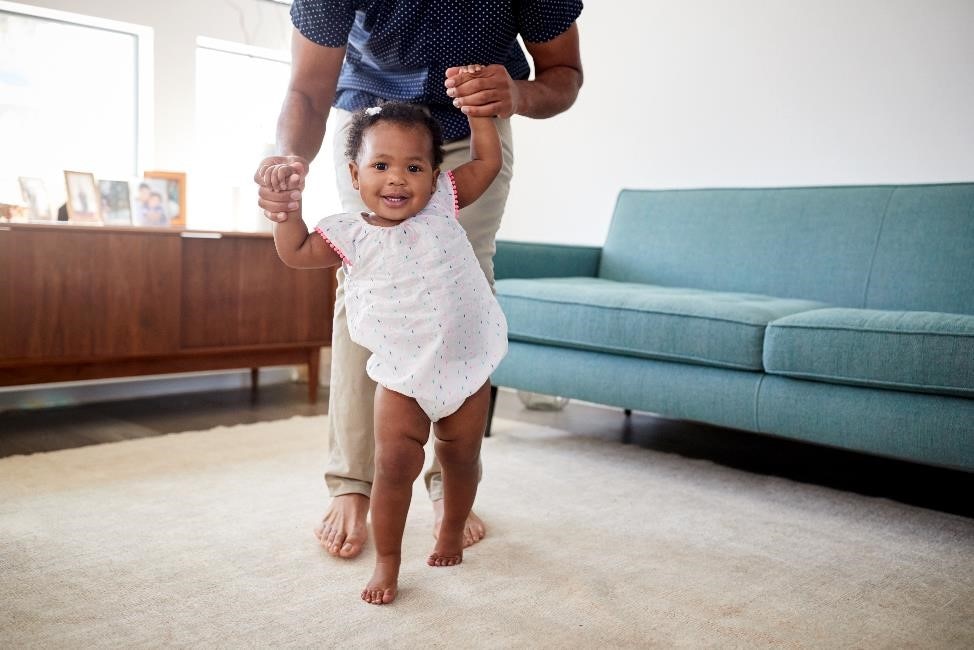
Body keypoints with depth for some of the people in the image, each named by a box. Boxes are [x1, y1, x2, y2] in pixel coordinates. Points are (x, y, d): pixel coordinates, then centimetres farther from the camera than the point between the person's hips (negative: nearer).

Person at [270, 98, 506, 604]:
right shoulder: (350, 235, -4)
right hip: (402, 377, -1)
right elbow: (296, 253, 1)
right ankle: (386, 561, 13)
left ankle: (451, 534, 40)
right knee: (394, 465, -6)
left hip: (466, 368, 1)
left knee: (461, 458, 15)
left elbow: (488, 162, 2)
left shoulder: (442, 206, -3)